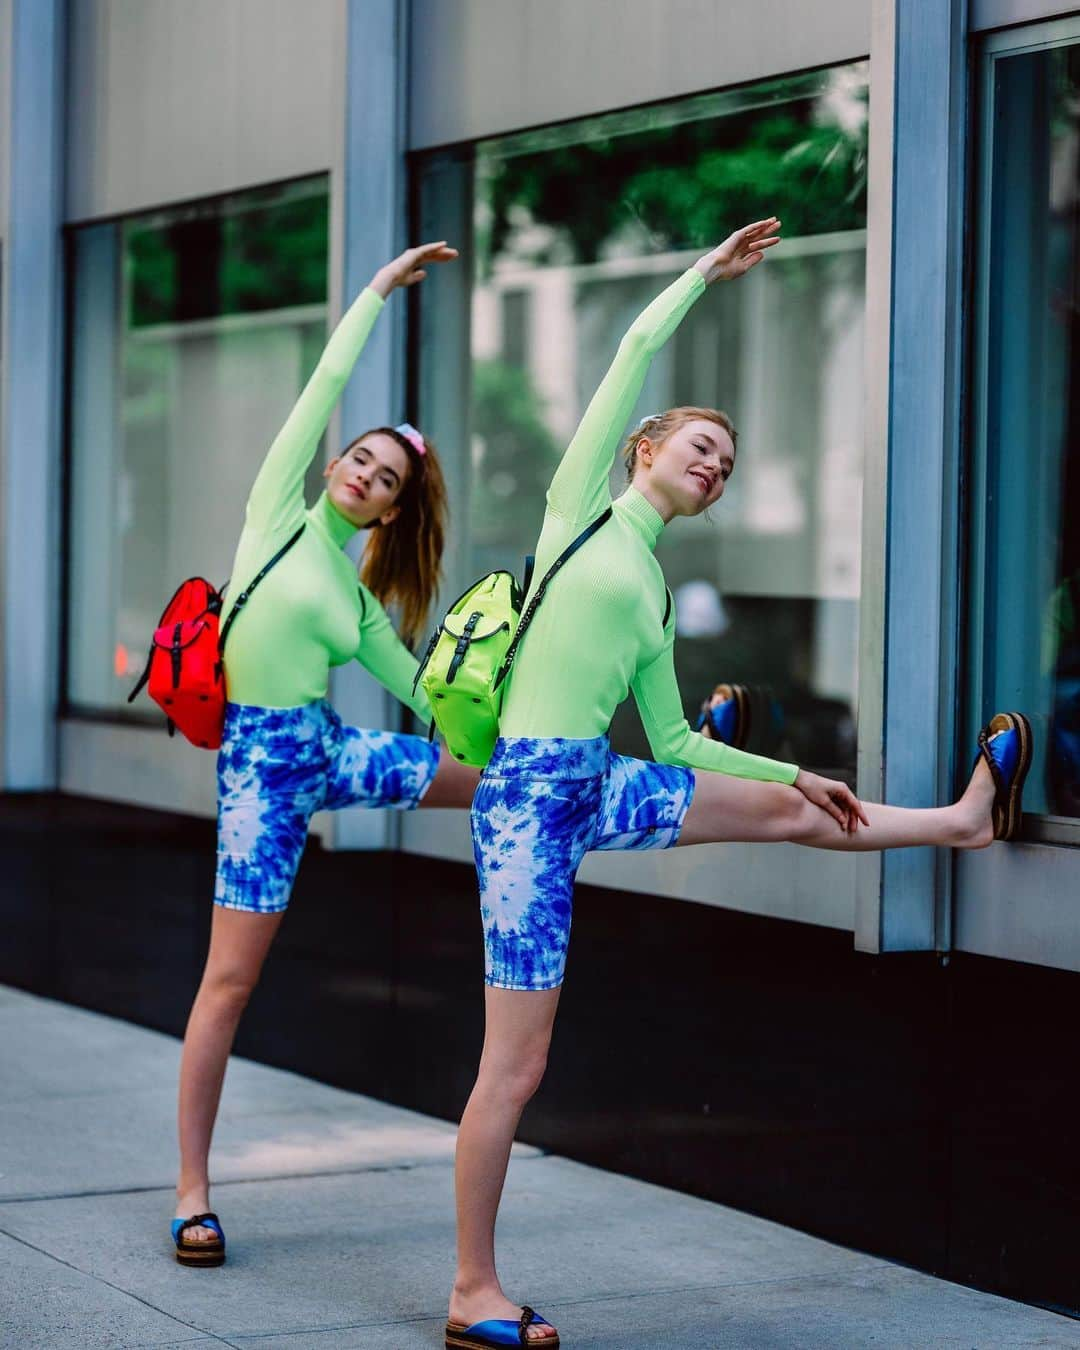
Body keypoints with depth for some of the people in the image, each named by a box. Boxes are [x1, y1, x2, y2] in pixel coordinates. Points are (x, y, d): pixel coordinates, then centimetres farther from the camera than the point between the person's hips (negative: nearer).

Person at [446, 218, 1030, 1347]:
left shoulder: (655, 594, 18)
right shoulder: (581, 502, 1)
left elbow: (671, 739, 23)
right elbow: (636, 348, 0)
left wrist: (799, 769, 25)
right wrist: (708, 271, 11)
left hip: (595, 787, 7)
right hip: (529, 795, -7)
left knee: (786, 807, 23)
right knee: (517, 1065, -6)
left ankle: (964, 818, 49)